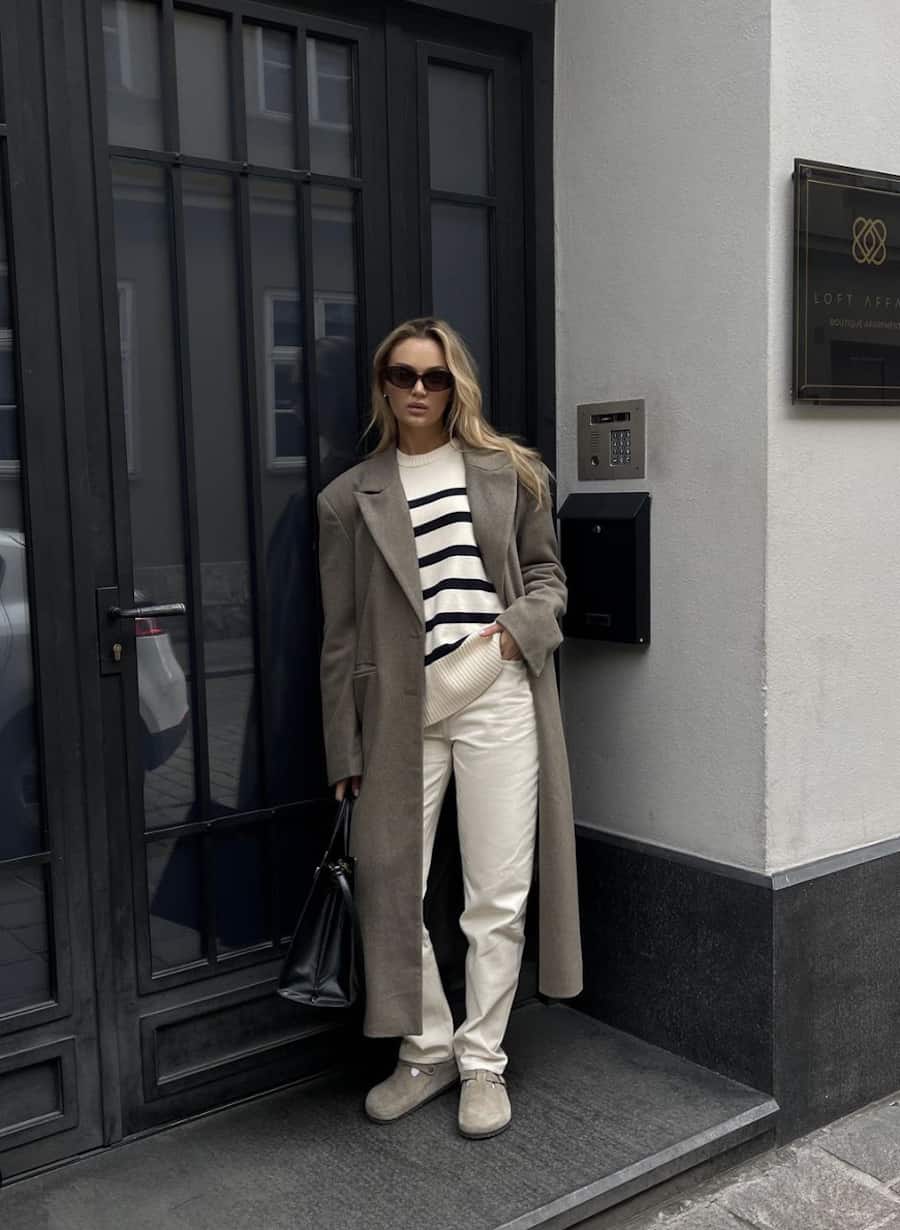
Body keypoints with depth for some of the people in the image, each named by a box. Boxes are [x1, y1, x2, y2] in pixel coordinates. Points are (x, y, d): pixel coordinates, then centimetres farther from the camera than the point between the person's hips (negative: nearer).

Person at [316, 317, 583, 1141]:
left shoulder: (509, 472, 8)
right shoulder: (350, 498, 7)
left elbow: (548, 574, 14)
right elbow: (342, 635, 6)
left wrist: (519, 629, -9)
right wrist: (345, 749, 3)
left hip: (498, 700, -1)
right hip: (400, 712, 1)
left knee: (498, 897, 3)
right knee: (390, 891, 6)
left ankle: (483, 1060, 21)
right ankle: (426, 1051, 26)